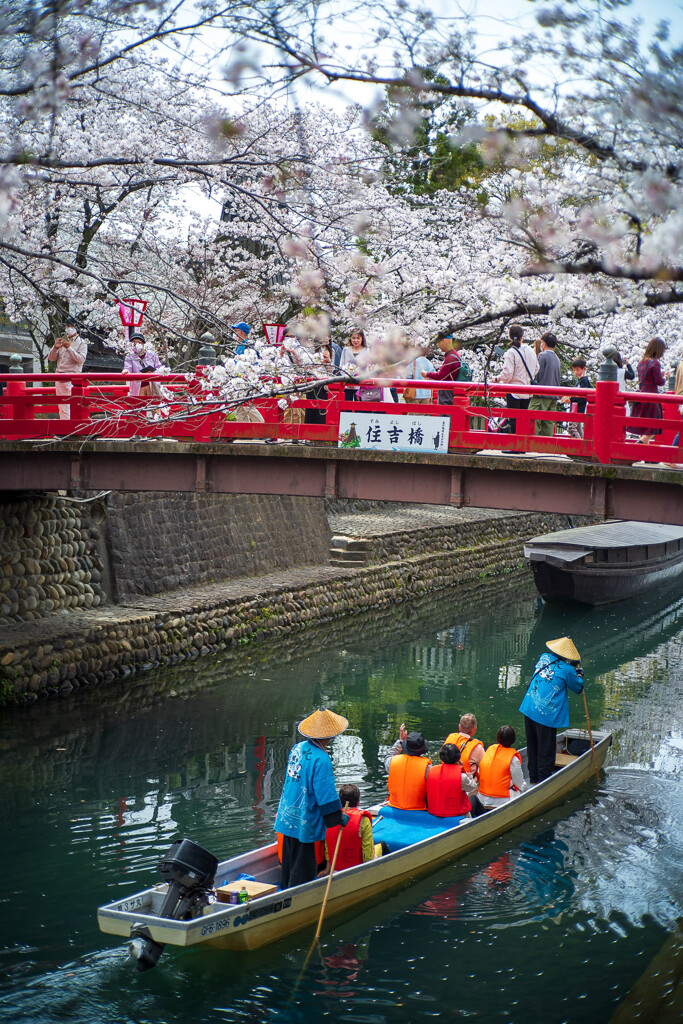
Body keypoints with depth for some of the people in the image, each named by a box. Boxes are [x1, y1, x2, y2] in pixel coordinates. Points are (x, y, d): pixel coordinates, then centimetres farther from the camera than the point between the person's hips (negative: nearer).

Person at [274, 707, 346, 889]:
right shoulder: (321, 759, -22)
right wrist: (339, 817, -12)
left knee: (288, 861, 20)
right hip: (304, 822, -8)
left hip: (287, 817, 8)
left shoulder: (297, 748, 4)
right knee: (303, 867, 2)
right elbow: (326, 793, -22)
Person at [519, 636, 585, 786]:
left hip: (529, 709, 7)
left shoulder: (544, 658, 7)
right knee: (546, 751, 2)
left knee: (533, 747, 17)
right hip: (547, 714, -7)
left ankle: (533, 779, 28)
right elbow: (578, 688, 5)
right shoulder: (567, 670, -10)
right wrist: (579, 674, 23)